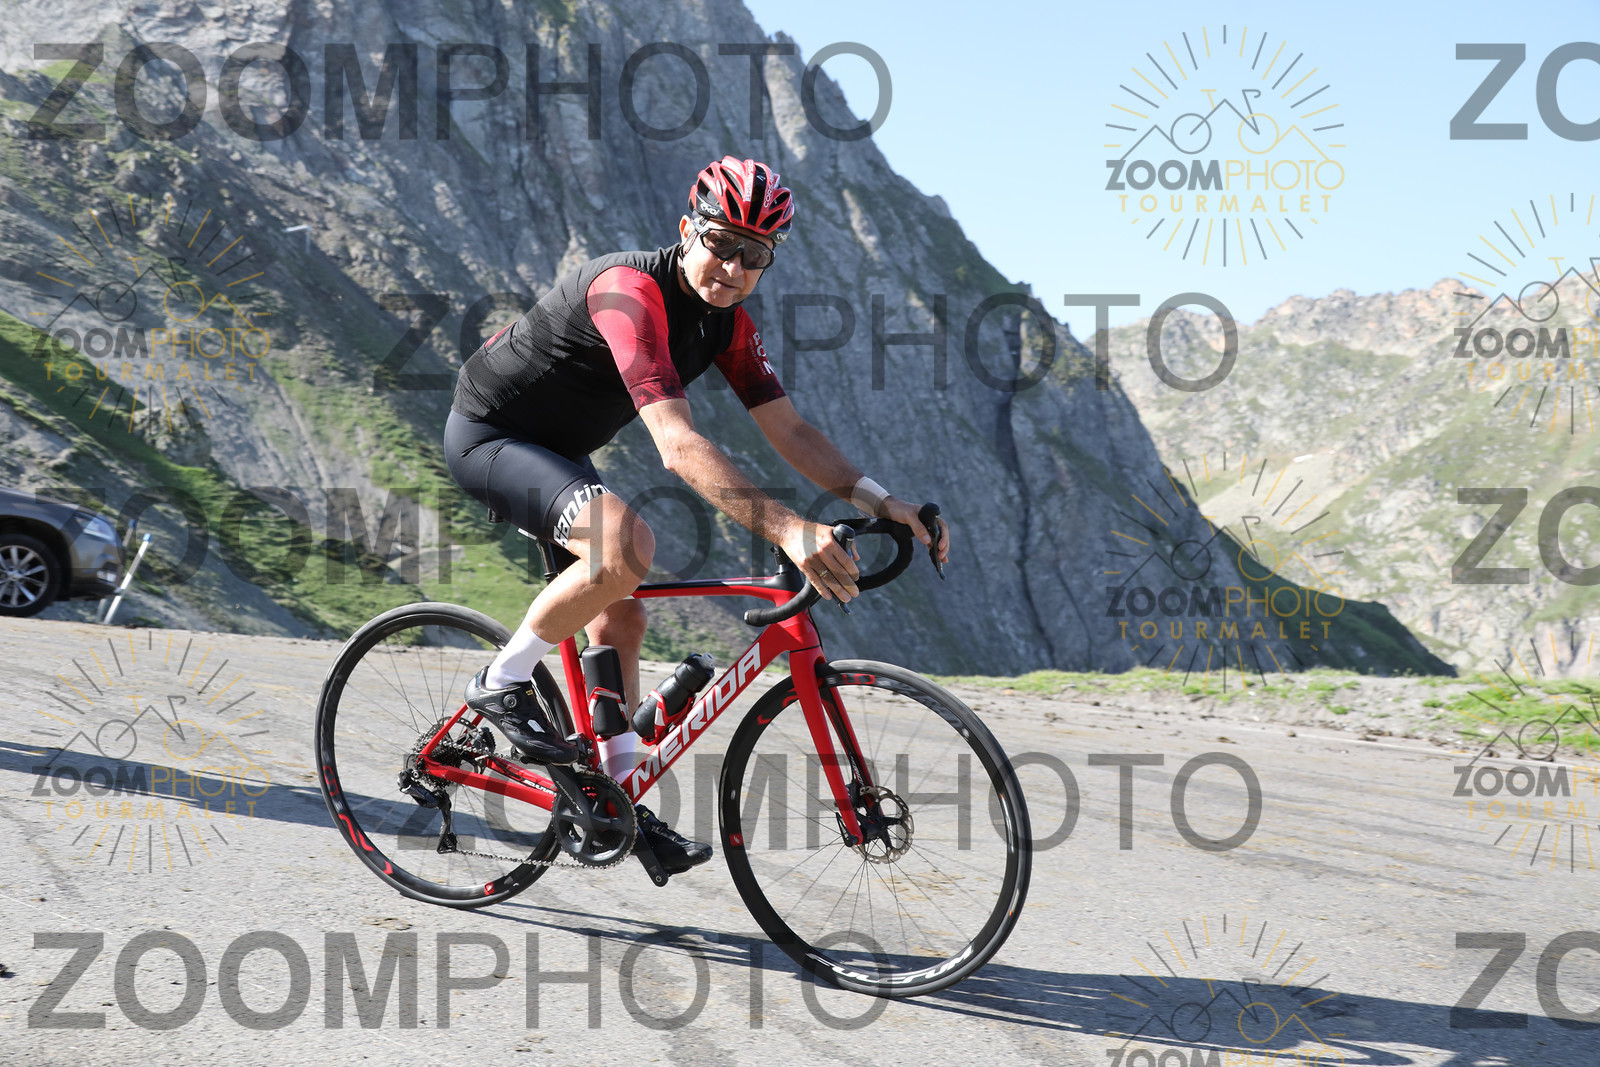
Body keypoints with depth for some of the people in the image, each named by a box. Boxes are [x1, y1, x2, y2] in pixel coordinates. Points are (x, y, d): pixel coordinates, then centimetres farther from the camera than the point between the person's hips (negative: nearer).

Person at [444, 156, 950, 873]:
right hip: (488, 433, -9)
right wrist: (786, 529, -51)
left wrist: (883, 503, -17)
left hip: (559, 450, 9)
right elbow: (679, 448, -42)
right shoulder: (632, 290, -32)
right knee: (626, 548, -30)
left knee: (621, 616, 7)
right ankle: (504, 685, -11)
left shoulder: (727, 323, -4)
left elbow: (789, 429, -2)